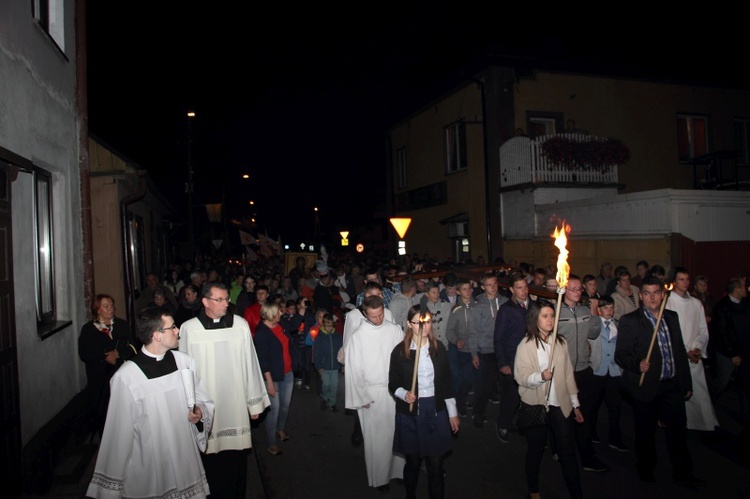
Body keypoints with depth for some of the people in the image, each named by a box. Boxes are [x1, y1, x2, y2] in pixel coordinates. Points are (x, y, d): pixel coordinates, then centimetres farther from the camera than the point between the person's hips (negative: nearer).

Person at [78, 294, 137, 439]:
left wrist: (118, 353, -13)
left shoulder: (122, 325, 9)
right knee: (101, 410, 0)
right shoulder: (88, 328, 5)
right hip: (99, 377, -1)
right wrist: (105, 358, -12)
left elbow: (132, 347, 3)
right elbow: (84, 354, -2)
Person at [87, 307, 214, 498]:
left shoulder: (184, 361, -4)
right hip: (148, 474, -3)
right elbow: (120, 432, -9)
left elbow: (205, 401, 8)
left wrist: (200, 413, -13)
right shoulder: (125, 377, -16)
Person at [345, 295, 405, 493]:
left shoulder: (395, 330, -3)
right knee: (377, 437, 8)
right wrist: (361, 398, -4)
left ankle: (398, 470, 29)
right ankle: (379, 477, 25)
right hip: (372, 393, -2)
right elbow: (353, 370, -6)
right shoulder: (358, 336, -10)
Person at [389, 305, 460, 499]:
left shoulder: (439, 348, 0)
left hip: (435, 411, 2)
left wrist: (453, 413, 8)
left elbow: (446, 382, 6)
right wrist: (404, 394, -21)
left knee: (436, 463, 5)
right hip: (410, 412, -1)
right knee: (413, 461, 12)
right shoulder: (400, 351, -8)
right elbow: (393, 383, -1)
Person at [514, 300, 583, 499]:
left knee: (568, 451, 5)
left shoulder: (561, 341, 3)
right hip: (536, 405, -2)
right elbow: (521, 376, -11)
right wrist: (540, 376, -30)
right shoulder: (526, 344, -8)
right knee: (535, 451, 12)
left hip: (561, 405, 3)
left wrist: (575, 403, 11)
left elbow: (568, 373, 9)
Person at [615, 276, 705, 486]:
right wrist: (637, 364, -29)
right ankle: (646, 469, 30)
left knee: (678, 428, 10)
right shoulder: (629, 321, -8)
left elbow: (680, 351, 13)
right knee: (646, 431, 10)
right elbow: (620, 354, -11)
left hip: (672, 385, 4)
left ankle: (682, 472, 28)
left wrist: (687, 383, 14)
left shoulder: (672, 317, 9)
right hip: (646, 386, -4)